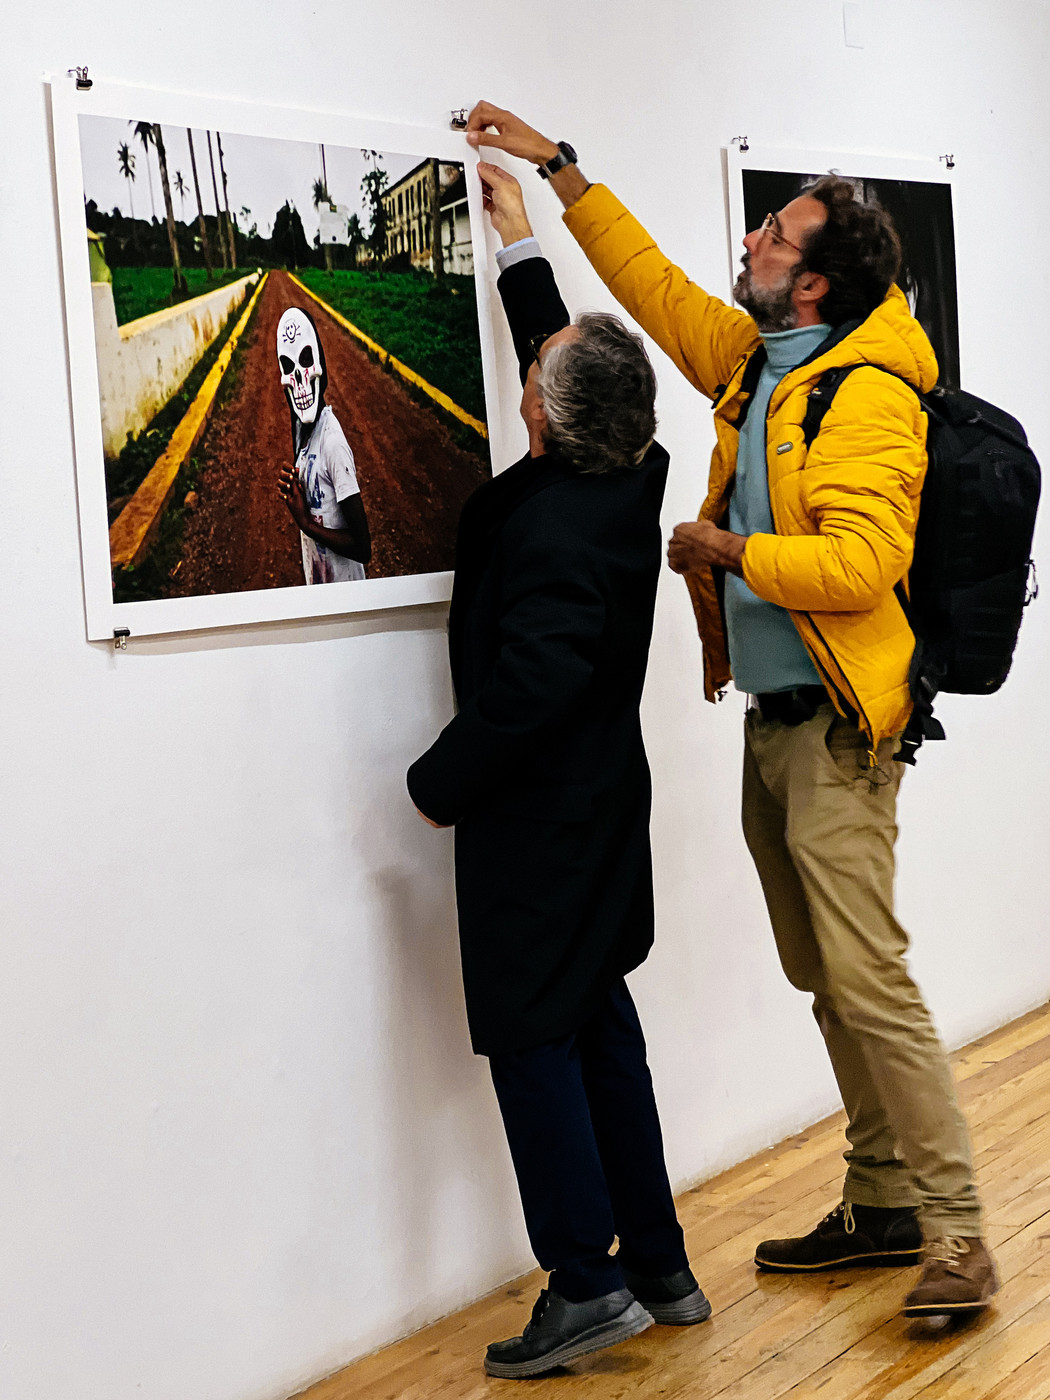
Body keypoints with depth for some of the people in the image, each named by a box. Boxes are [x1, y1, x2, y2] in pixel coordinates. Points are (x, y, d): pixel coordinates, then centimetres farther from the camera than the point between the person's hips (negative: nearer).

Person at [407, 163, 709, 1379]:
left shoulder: (552, 530, -24)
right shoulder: (628, 479, 2)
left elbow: (525, 692, -26)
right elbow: (556, 342, 20)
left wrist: (438, 785, -13)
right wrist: (518, 243, 26)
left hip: (540, 822, -9)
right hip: (605, 804, 9)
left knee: (532, 1042, 0)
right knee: (599, 1027, 16)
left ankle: (589, 1284, 6)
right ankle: (657, 1267, 23)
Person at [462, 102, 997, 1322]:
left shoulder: (867, 401, -14)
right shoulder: (750, 362, 12)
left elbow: (862, 563, -25)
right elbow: (652, 281, 24)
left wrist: (728, 552, -14)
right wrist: (555, 166, 26)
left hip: (834, 729, -9)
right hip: (771, 717, 9)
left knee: (868, 980, -10)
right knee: (826, 983, 12)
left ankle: (956, 1235, -2)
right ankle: (883, 1203, 22)